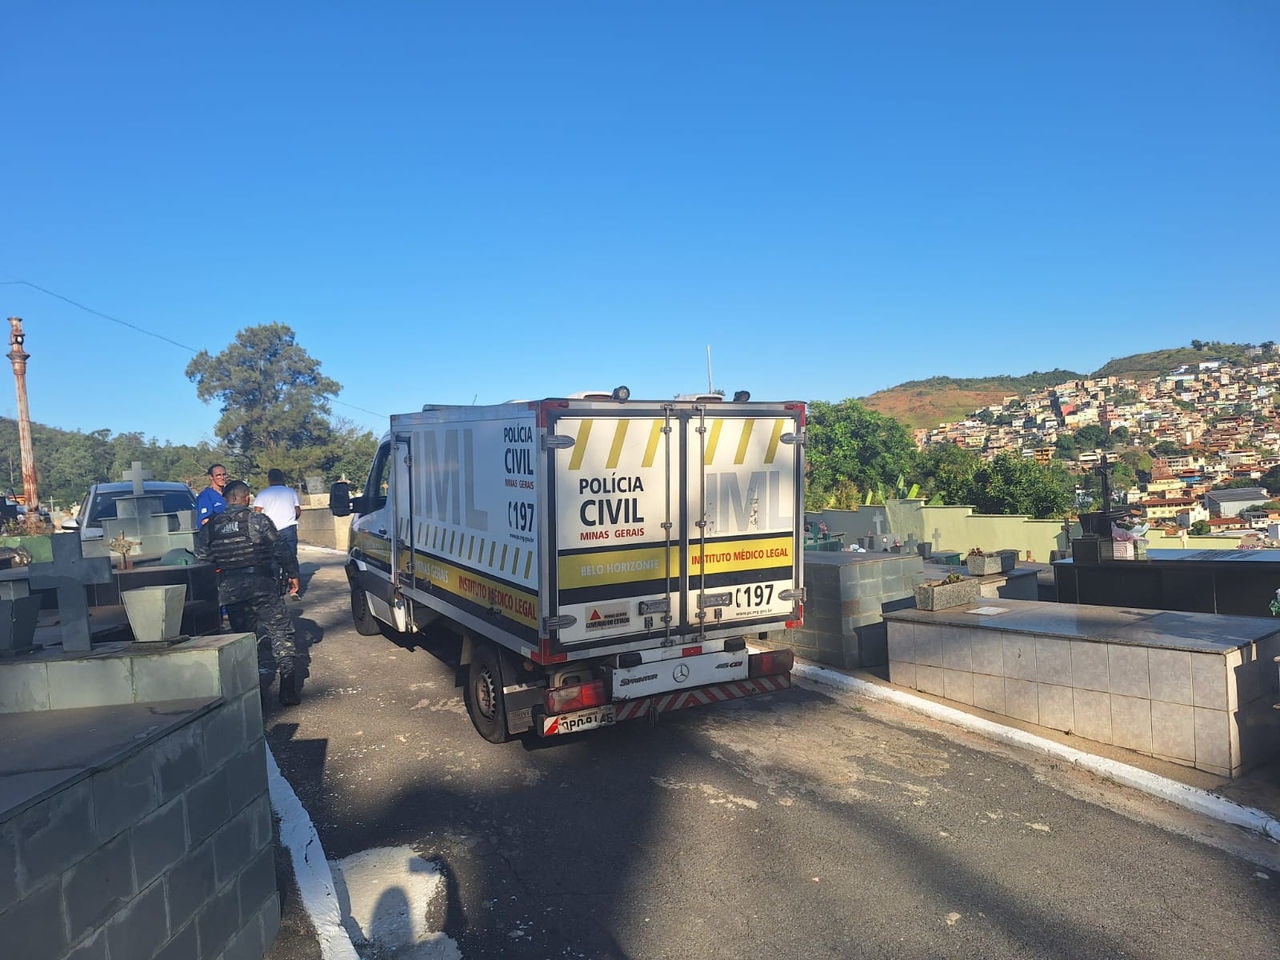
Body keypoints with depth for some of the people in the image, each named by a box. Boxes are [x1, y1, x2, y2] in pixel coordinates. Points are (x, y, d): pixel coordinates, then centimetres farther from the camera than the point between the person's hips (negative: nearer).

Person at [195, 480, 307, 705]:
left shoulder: (210, 526, 8)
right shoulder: (259, 520, -4)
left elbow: (202, 559, 10)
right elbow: (280, 551, -4)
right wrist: (292, 573, 7)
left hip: (229, 590, 4)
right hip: (260, 585, -4)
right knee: (281, 634, 3)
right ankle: (289, 691, -1)